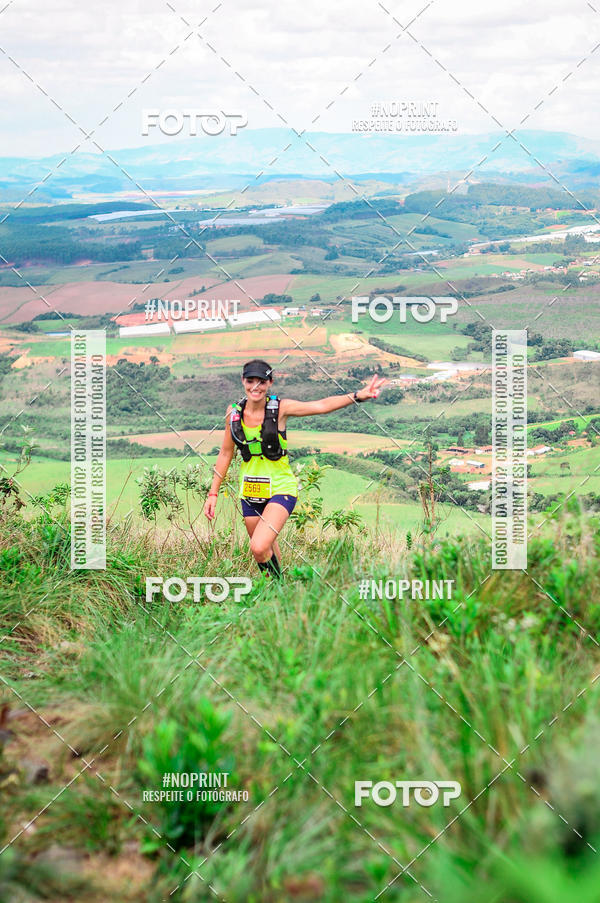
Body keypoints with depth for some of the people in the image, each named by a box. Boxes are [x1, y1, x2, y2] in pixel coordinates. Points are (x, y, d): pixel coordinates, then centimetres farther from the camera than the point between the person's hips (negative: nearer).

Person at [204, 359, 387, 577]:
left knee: (259, 548, -21)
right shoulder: (234, 412, 0)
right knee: (266, 550, 13)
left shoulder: (280, 408, -10)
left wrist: (358, 395, -36)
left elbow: (322, 406, -21)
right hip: (250, 492, 4)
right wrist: (213, 493, 10)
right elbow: (226, 453, 9)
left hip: (280, 488, -4)